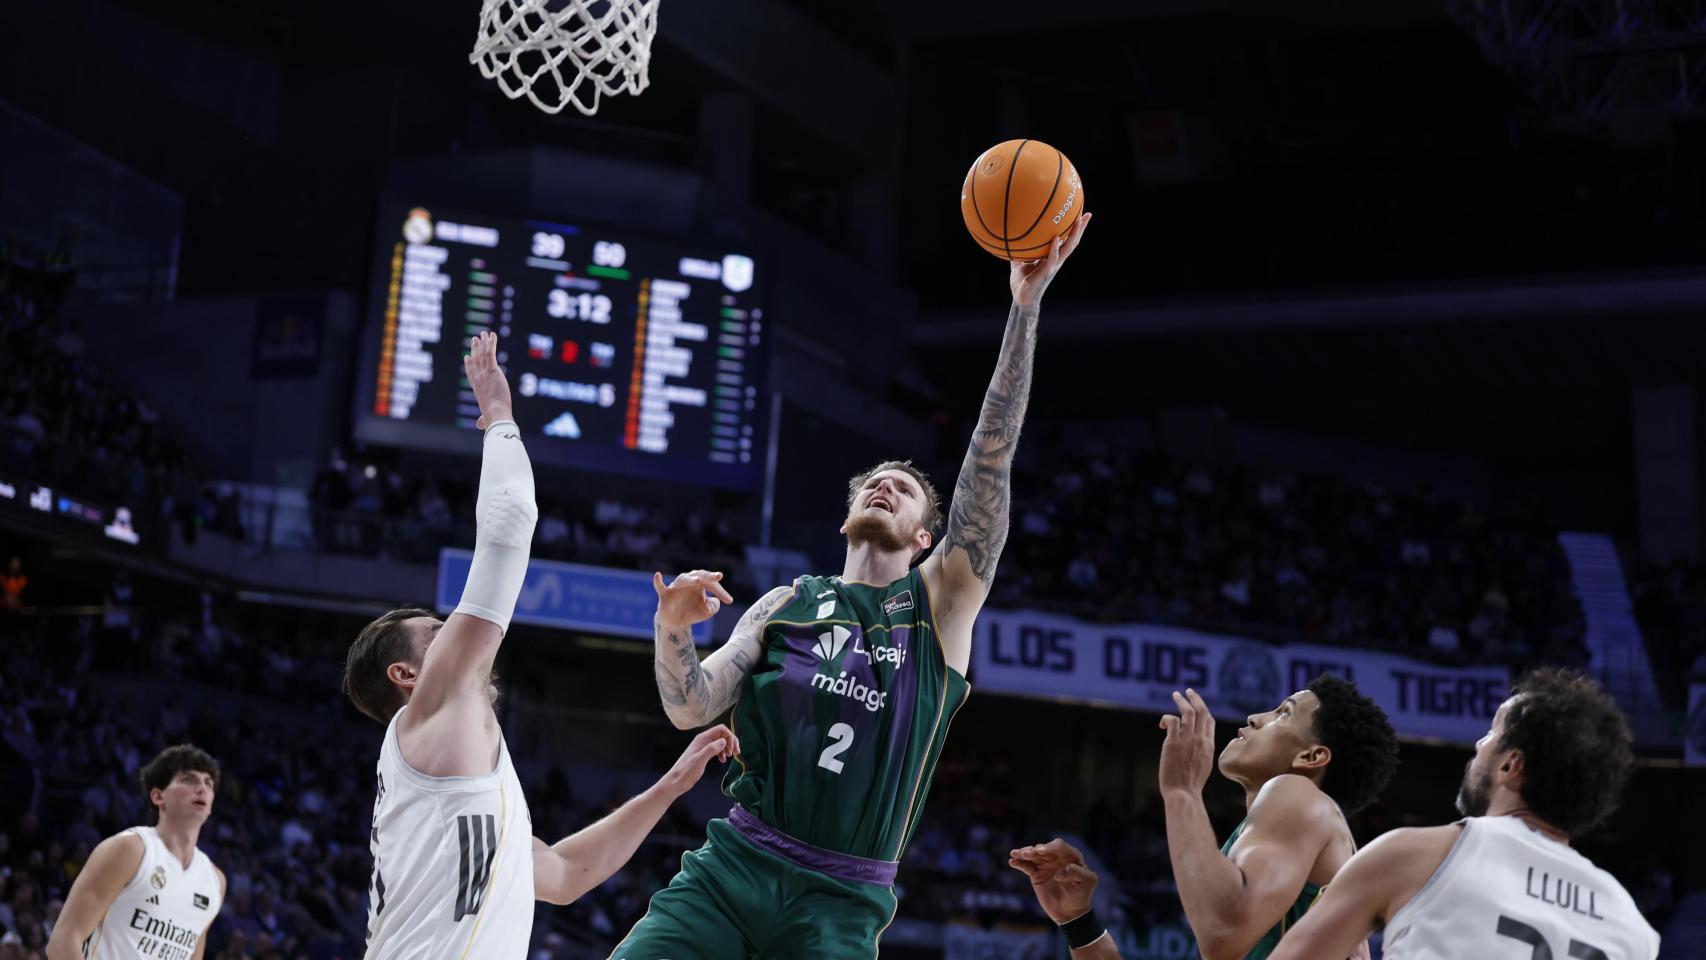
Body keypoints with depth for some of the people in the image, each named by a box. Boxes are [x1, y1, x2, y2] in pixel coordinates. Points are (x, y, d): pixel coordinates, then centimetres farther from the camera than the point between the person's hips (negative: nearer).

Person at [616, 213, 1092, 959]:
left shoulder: (943, 601, 9)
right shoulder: (788, 605, 14)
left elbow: (991, 456, -1)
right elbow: (691, 709, 6)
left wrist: (1026, 305, -9)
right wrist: (673, 632, -15)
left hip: (841, 900, -1)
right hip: (732, 861, 1)